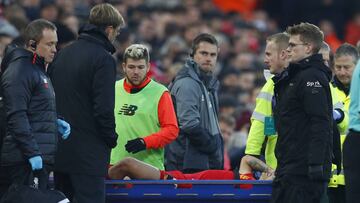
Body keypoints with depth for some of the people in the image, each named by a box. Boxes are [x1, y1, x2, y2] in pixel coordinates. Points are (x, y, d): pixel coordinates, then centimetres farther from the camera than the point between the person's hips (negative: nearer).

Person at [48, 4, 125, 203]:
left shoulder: (62, 54, 13)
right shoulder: (103, 59, -11)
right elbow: (103, 108, -17)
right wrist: (111, 138, -3)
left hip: (59, 148, 8)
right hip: (89, 151, -8)